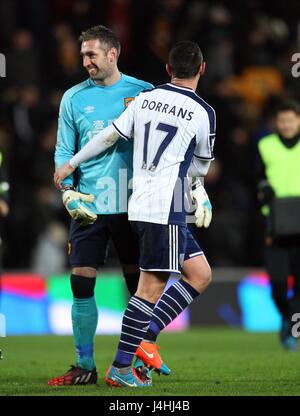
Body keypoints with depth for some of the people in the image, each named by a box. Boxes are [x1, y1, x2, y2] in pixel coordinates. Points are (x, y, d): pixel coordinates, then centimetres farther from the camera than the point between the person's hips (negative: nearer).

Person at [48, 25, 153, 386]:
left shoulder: (142, 92, 2)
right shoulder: (73, 98, 6)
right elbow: (63, 152, 9)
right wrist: (69, 193, -6)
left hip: (133, 205, -1)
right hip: (88, 207, 1)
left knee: (139, 285, 3)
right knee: (81, 285, -3)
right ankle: (84, 366, 5)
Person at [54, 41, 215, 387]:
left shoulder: (145, 99, 9)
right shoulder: (203, 112, -6)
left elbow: (109, 136, 15)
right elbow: (200, 167, 8)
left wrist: (71, 165, 26)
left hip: (140, 203, 7)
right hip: (164, 209, -7)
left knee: (199, 274, 11)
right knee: (152, 287, -5)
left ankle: (144, 340, 6)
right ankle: (120, 368, -4)